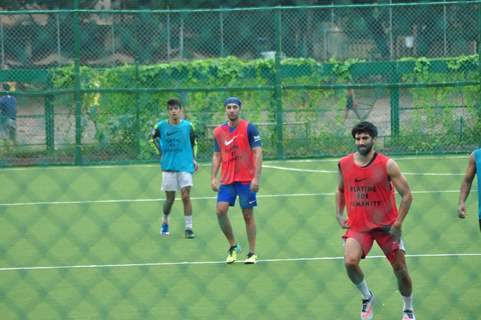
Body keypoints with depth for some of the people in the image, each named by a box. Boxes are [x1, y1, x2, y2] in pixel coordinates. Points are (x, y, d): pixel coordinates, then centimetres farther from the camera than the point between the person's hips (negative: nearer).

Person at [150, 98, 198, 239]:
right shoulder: (161, 126, -2)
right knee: (170, 198, 6)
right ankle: (165, 223, 31)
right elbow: (153, 137, 17)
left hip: (185, 166, -1)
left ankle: (189, 228, -7)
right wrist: (161, 151, 9)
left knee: (185, 196, -10)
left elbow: (193, 142, 15)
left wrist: (193, 159, 9)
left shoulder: (187, 126, 0)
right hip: (168, 167, 1)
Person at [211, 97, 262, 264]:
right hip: (227, 180, 4)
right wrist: (213, 178, 4)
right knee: (221, 210, -12)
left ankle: (252, 253, 8)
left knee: (248, 214, 0)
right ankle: (233, 246, 5)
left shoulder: (249, 128, -5)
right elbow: (217, 156, 15)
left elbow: (258, 153, -7)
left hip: (246, 179, -4)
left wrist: (256, 177, -15)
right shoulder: (219, 131, 9)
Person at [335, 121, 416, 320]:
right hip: (358, 226, 2)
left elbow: (406, 195, -8)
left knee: (401, 270, 3)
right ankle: (367, 297, 5)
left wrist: (397, 224, -14)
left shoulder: (387, 165, -12)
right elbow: (340, 190, 19)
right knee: (350, 262, -23)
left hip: (387, 226, -2)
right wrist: (339, 214, 6)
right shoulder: (344, 164, 0)